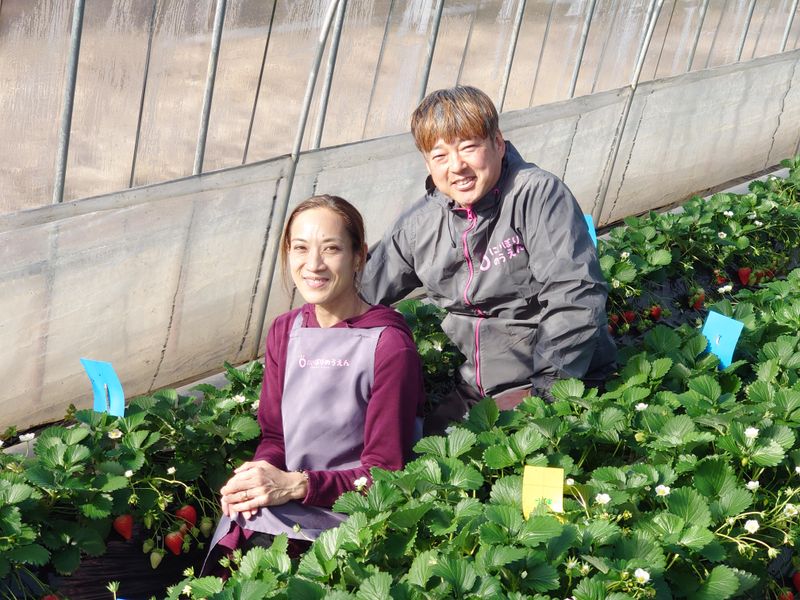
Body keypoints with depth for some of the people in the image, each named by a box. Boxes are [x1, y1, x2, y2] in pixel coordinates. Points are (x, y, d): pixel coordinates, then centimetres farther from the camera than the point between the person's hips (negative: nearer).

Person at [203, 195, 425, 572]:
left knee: (254, 534, -30)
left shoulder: (389, 345, -10)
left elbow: (384, 474, -9)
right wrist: (257, 476, -10)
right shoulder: (285, 332, 10)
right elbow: (274, 435, 13)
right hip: (293, 507, 5)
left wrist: (296, 485, -20)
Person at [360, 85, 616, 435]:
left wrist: (546, 388, -24)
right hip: (475, 390, 6)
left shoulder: (538, 193, -14)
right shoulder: (418, 226, 5)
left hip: (562, 380, -6)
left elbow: (575, 294, -21)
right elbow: (361, 294, 19)